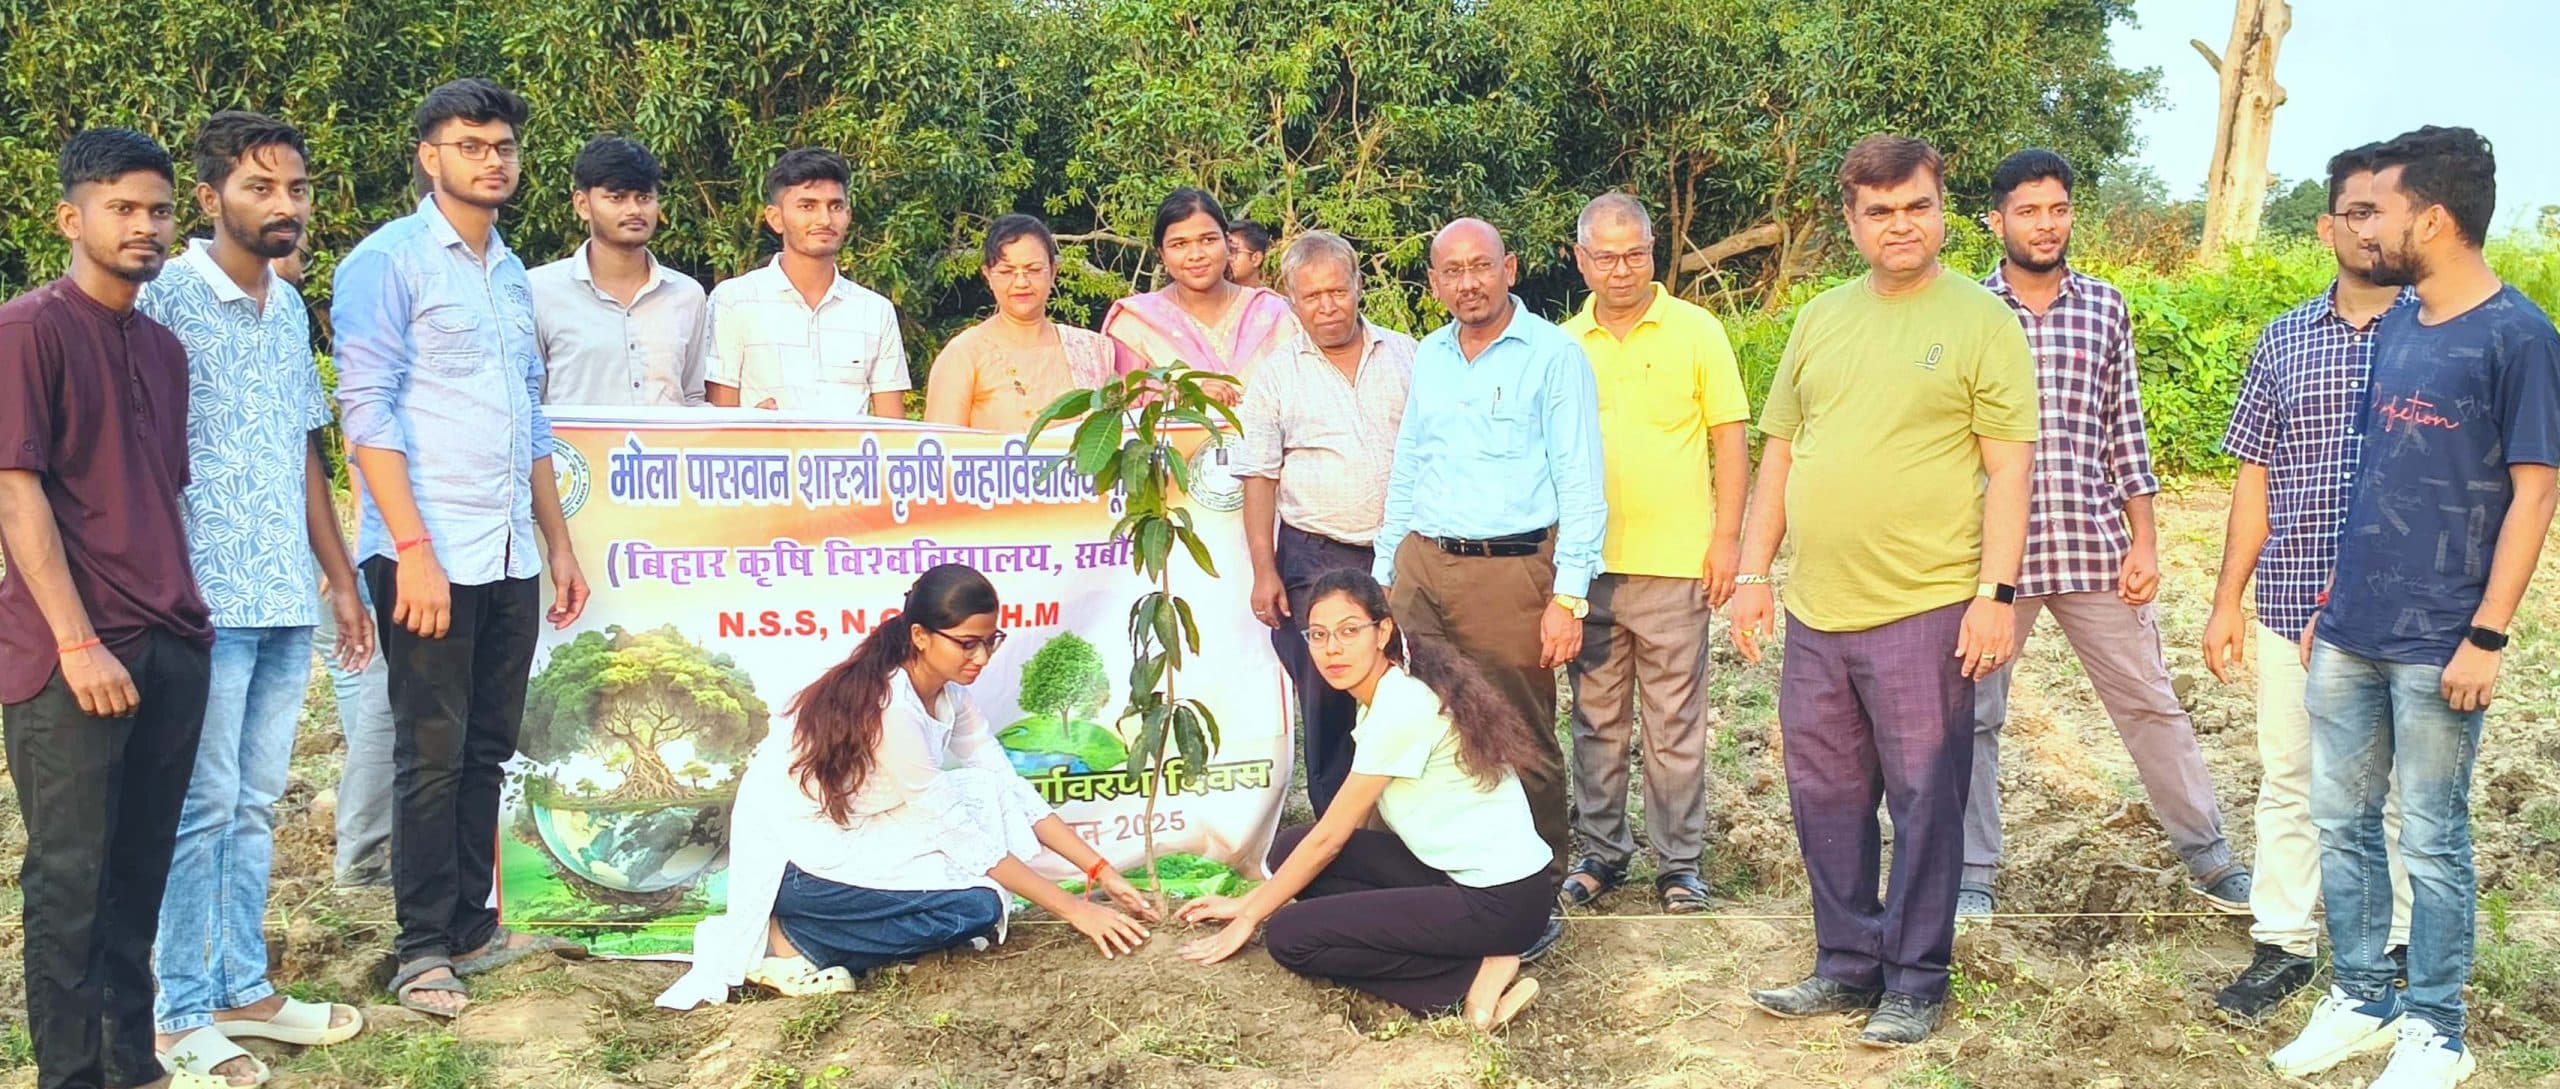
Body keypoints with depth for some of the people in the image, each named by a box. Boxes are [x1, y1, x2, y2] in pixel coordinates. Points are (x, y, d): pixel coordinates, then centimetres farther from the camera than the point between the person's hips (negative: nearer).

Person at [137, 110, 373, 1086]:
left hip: (288, 601, 7)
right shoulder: (166, 301, -8)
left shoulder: (289, 308, 13)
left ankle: (243, 987, 24)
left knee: (256, 804, 14)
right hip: (208, 599, -7)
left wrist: (340, 577, 18)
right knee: (203, 806, 0)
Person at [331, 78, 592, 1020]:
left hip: (511, 555, 7)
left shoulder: (512, 275, 17)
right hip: (431, 553, -7)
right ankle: (423, 950, 8)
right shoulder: (388, 261, -5)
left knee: (488, 749, 11)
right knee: (432, 754, -1)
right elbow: (367, 410, -12)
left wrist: (559, 542, 17)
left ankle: (471, 926, 21)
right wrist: (413, 549, -18)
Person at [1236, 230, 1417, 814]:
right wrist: (1264, 570, -5)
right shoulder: (1276, 377, 3)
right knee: (1326, 697, 2)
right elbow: (1260, 479, 2)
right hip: (1315, 557, -1)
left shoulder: (1406, 357, 7)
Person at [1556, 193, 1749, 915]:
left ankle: (1680, 862, 15)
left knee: (1675, 724, 4)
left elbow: (1729, 440, 0)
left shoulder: (1695, 331, 0)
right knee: (1596, 719, 11)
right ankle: (1600, 853, 22)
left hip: (1674, 563, -3)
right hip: (1587, 562, 3)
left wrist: (1727, 538, -7)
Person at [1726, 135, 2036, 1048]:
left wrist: (1997, 593, -13)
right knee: (1825, 799, 12)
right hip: (1815, 608, 5)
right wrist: (1753, 572, 10)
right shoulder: (1820, 319, 12)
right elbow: (1780, 453, 15)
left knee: (1924, 803, 4)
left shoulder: (1981, 322, -3)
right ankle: (1847, 965, 27)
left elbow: (2009, 468, -7)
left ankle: (1915, 982, 17)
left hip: (1925, 610, -5)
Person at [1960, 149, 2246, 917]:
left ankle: (2210, 861, 23)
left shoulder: (2105, 306, 5)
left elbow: (2126, 428, 8)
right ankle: (1972, 875, 20)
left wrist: (2144, 539, 3)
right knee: (1974, 716, 7)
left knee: (2151, 705, 9)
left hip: (2095, 548, 2)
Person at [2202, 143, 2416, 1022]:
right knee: (2289, 784, 10)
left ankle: (2402, 949, 24)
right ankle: (2282, 947, 21)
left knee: (2399, 789, 8)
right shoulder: (2283, 340, 7)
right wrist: (2226, 601, 7)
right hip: (2291, 606, 3)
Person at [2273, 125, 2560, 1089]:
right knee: (2340, 822, 13)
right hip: (2349, 636, 7)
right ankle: (2360, 1001, 28)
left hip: (2438, 646, -6)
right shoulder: (2395, 327, 10)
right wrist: (2333, 603, 15)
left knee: (2432, 840, 5)